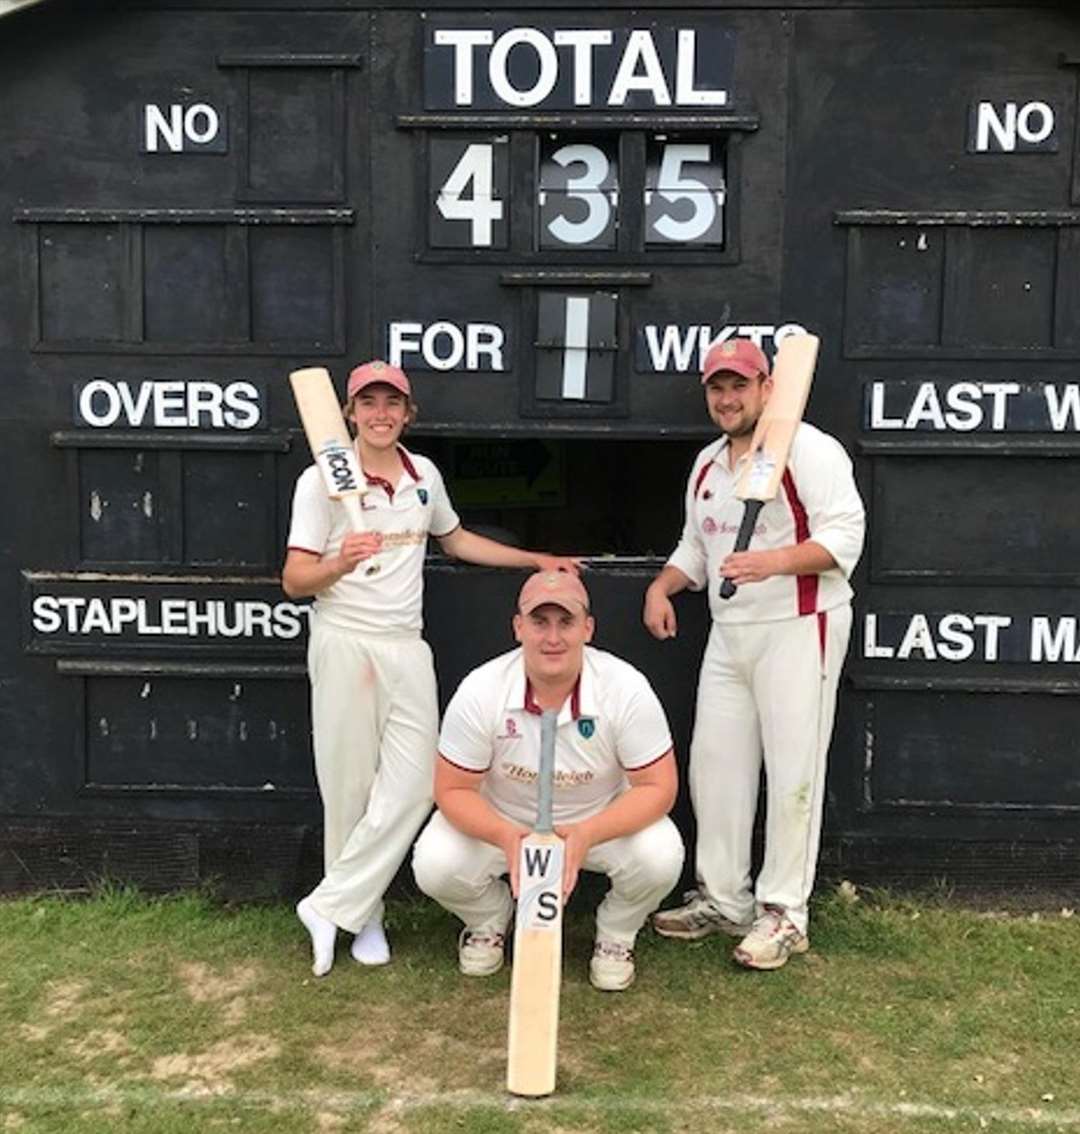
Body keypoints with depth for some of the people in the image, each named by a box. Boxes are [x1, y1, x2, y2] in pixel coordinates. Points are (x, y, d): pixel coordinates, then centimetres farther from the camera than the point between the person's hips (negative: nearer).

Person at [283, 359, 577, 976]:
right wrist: (340, 563, -30)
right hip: (345, 642, -4)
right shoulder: (323, 480, -6)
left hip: (407, 644, 5)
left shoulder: (426, 474, 9)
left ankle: (332, 907, 7)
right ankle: (363, 917, 17)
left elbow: (456, 539, 26)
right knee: (351, 787, -1)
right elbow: (294, 581, -9)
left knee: (414, 785, -5)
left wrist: (537, 559, 23)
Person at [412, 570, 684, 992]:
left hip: (605, 819, 0)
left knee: (660, 857, -28)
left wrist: (586, 835, -37)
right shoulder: (480, 692, -22)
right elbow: (453, 790, -15)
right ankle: (490, 920, 14)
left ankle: (616, 935, 8)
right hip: (501, 820, 1)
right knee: (434, 866, -24)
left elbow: (657, 787, -20)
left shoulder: (626, 689, -23)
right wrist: (507, 837, -36)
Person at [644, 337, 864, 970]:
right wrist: (661, 586, 6)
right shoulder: (708, 463, 15)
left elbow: (844, 536, -18)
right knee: (714, 766, 11)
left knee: (792, 772, -3)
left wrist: (775, 561, -32)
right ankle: (722, 901, 25)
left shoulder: (808, 449, -10)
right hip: (729, 633, 8)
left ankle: (784, 915, 10)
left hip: (799, 630, -8)